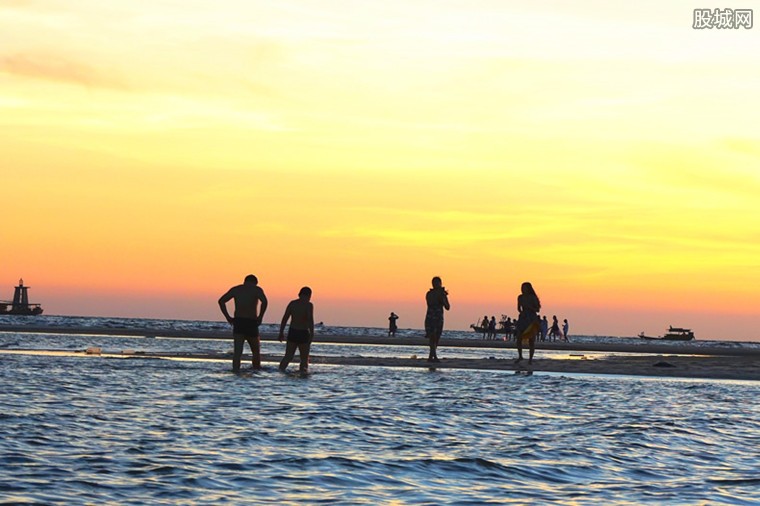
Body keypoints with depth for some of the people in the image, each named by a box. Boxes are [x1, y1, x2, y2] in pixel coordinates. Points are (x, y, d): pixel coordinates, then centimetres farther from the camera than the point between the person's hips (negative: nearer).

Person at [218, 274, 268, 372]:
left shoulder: (235, 289, 13)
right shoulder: (256, 289, 3)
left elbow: (221, 301, 6)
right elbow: (264, 301, -17)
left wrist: (228, 317, 5)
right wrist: (260, 317, -10)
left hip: (238, 322, 2)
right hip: (251, 323, -2)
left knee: (238, 350, -4)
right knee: (256, 351, 14)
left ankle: (235, 370, -17)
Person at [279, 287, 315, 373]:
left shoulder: (292, 303, 6)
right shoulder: (308, 305, -8)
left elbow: (284, 318, 6)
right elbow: (310, 320, -19)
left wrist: (281, 332, 12)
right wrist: (312, 334, -21)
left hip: (292, 333, 4)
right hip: (303, 334, -4)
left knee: (288, 356, 11)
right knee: (304, 358, 6)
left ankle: (281, 370, -2)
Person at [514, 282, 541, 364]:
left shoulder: (533, 297, -6)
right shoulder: (520, 297, 7)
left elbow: (537, 310, -5)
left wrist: (529, 306, -19)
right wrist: (521, 312, -1)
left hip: (532, 319, -3)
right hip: (523, 318, 3)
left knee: (531, 340, -2)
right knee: (518, 337, -10)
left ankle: (531, 358, 7)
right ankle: (520, 356, 6)